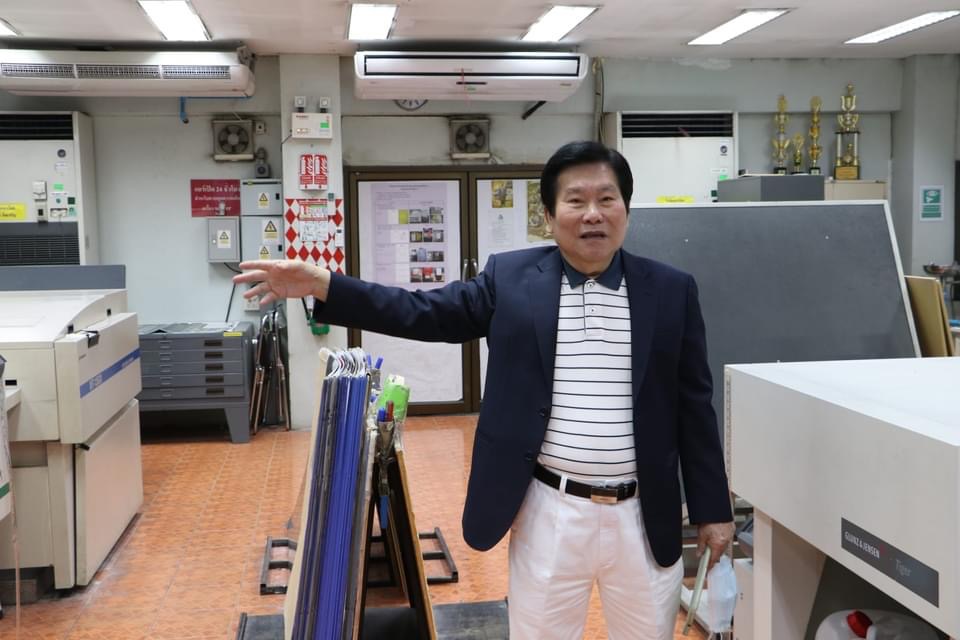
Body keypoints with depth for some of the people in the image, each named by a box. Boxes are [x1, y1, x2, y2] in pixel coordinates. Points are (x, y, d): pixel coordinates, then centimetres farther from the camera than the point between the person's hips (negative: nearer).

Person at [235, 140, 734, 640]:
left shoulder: (671, 290, 0)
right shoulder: (511, 277, -1)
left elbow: (693, 406, 3)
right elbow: (425, 313, -2)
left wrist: (711, 508, 5)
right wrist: (322, 285, -13)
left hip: (643, 517, 1)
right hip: (549, 514, 0)